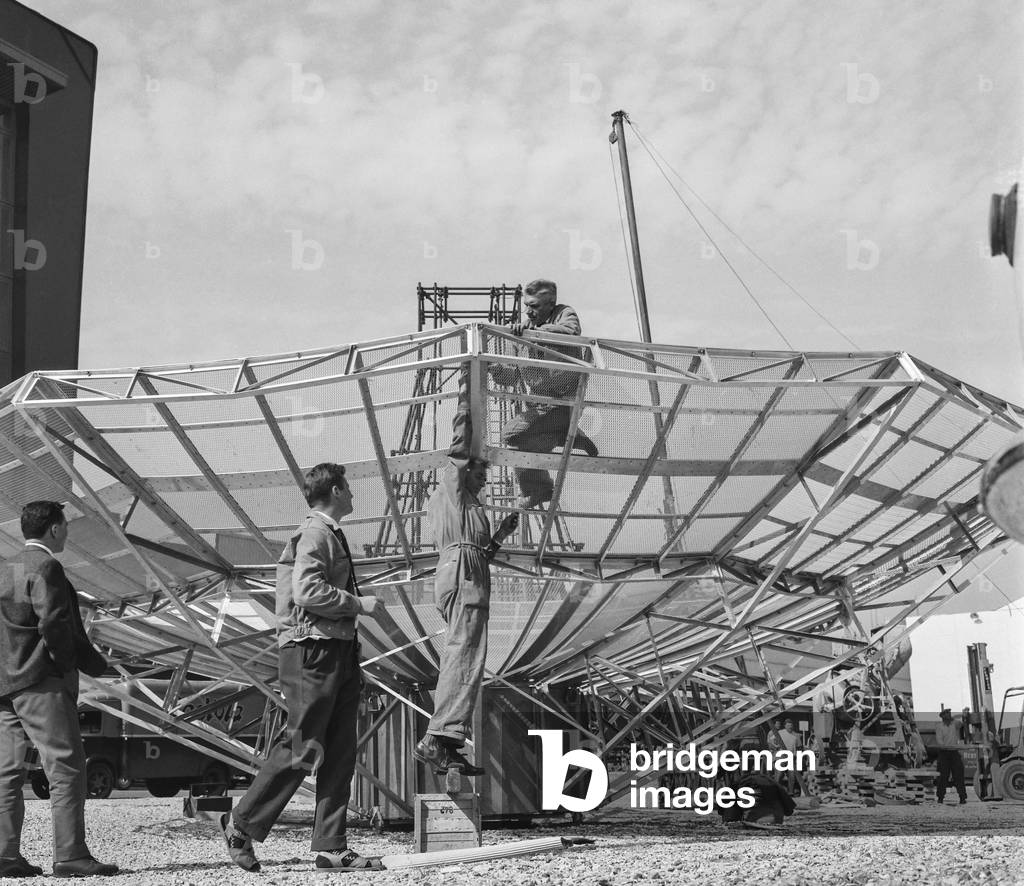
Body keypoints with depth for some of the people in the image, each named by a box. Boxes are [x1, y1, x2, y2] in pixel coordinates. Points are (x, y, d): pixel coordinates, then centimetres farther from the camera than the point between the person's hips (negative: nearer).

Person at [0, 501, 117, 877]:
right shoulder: (45, 567, -11)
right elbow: (53, 624, -20)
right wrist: (91, 662, -8)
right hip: (41, 682, -9)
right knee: (67, 769, -6)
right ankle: (71, 855, -8)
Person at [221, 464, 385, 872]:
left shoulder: (330, 535, 21)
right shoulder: (314, 534, -10)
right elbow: (306, 590, -22)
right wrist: (359, 604, -15)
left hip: (338, 652, 10)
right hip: (312, 650, -10)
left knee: (339, 753, 7)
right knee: (301, 748, -6)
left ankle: (331, 846, 10)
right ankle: (242, 824, 8)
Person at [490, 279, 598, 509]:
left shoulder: (564, 314, -2)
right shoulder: (522, 330, 10)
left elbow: (571, 331, -29)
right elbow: (510, 377, 6)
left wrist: (533, 329, -33)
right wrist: (494, 368, -16)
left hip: (564, 401, -7)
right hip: (537, 406, 7)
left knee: (512, 433, -18)